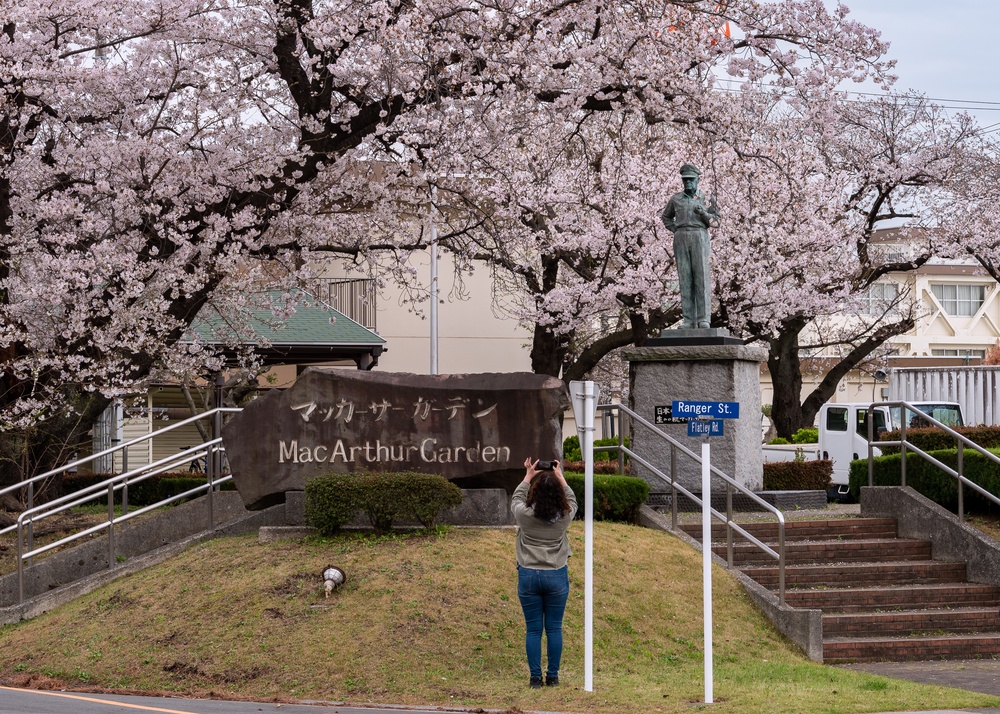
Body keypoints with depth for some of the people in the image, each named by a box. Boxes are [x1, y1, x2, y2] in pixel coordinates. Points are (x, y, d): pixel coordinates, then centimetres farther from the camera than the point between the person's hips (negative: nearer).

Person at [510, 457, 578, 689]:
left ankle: (535, 678, 7)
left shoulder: (525, 515, -12)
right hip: (556, 576, 1)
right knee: (554, 628, 8)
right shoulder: (564, 517, -9)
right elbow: (571, 500, 15)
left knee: (533, 629, 5)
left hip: (529, 576, 0)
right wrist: (560, 477, 25)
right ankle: (552, 676, 12)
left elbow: (516, 499, 12)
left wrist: (528, 476, 23)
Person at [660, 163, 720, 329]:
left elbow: (714, 222, 4)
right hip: (681, 241, 2)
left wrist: (704, 214, -17)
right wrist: (675, 230, 7)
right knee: (685, 279, -2)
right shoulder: (675, 199, 11)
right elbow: (666, 217, 26)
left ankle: (704, 320, -10)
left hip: (699, 240, -2)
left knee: (702, 278, -9)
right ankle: (689, 320, -1)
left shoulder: (706, 198, 6)